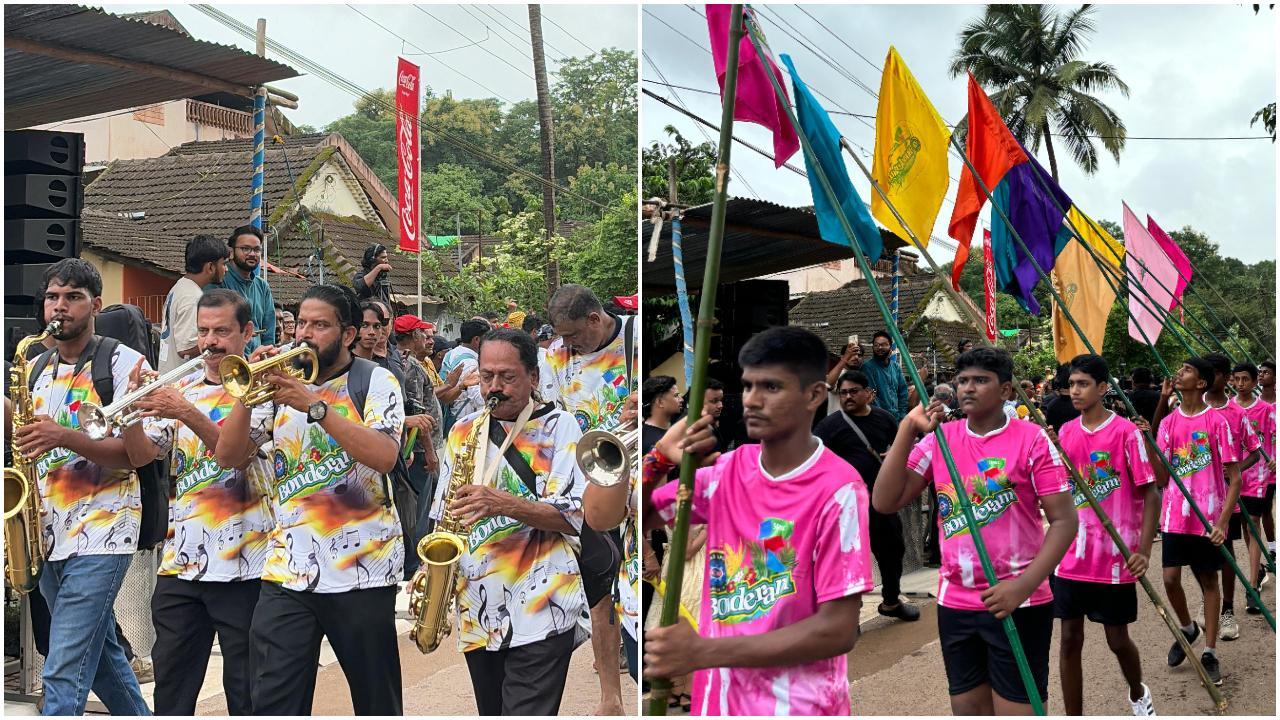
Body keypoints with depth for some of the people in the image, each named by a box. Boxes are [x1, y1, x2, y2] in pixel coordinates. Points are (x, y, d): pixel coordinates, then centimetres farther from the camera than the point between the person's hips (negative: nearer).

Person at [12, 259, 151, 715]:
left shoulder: (124, 363, -6)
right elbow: (33, 444, 22)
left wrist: (64, 437, -25)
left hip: (101, 535, -7)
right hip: (48, 536, 7)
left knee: (64, 673, -9)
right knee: (100, 655, 17)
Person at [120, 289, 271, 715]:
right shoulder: (180, 389, 12)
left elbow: (240, 453, -18)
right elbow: (139, 455, 5)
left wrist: (188, 413, -28)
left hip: (242, 566, -5)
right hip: (180, 563, 5)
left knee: (247, 693, 5)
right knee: (170, 688, 12)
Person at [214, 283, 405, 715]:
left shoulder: (375, 381, 0)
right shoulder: (279, 383, 11)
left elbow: (384, 455, -18)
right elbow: (227, 456, 4)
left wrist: (315, 406, -23)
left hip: (361, 570, -3)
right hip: (287, 571, 3)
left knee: (377, 701, 9)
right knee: (273, 704, -3)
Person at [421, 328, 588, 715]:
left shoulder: (558, 426, -3)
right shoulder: (463, 429, 12)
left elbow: (575, 515, -11)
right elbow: (442, 514, 18)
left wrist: (504, 503, -24)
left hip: (541, 611, -5)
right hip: (477, 611, 5)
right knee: (491, 711, 16)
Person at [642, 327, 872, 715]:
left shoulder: (837, 490, -16)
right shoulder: (727, 470, 0)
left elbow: (838, 630, -19)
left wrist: (702, 652, -21)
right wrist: (660, 458, -12)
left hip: (796, 705, -5)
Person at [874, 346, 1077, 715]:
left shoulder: (1032, 439, -7)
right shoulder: (939, 438, 4)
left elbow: (1063, 520, -9)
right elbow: (885, 502, -4)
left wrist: (1024, 585, -21)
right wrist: (907, 430, -10)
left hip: (1017, 602, -4)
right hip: (954, 602, 4)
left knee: (1016, 708, 1)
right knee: (967, 708, 15)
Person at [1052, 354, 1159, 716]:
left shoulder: (1126, 432, -9)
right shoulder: (1066, 432, 6)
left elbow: (1151, 494, -9)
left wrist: (1144, 551, -18)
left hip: (1114, 558, -4)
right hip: (1070, 557, 4)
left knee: (1118, 640, 10)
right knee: (1070, 639, 6)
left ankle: (1138, 693, 40)